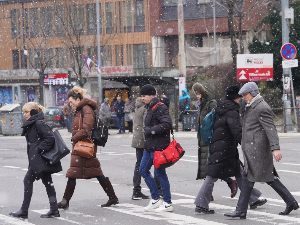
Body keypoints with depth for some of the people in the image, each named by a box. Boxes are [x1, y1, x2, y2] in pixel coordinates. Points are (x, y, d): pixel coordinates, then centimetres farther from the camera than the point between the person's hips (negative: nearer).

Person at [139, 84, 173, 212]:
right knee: (143, 170, 13)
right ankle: (155, 199, 20)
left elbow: (167, 124, -26)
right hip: (149, 146, 11)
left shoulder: (160, 108, -15)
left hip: (158, 147, -10)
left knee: (159, 173, -4)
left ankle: (168, 203, 5)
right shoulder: (150, 108, 15)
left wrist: (151, 130, -20)